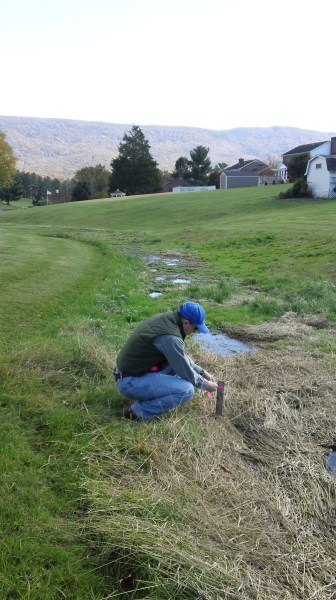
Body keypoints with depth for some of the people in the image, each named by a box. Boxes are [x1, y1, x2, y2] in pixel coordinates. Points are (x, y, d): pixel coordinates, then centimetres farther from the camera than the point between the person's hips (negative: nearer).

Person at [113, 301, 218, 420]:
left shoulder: (165, 319, 3)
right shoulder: (170, 337, -26)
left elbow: (182, 356, 18)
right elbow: (186, 372, -15)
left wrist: (201, 371, 15)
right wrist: (205, 385, 3)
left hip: (130, 370, 10)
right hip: (130, 382, -10)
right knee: (187, 390, -18)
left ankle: (149, 392, 13)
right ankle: (139, 411, -7)